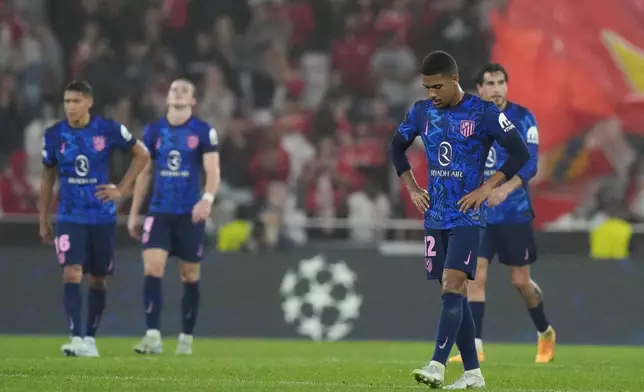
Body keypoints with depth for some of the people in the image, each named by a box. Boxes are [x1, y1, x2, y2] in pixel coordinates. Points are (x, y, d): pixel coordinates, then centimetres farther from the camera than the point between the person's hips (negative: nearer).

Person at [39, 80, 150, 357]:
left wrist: (121, 189, -3)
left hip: (102, 217, 1)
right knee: (72, 274, -17)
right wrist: (43, 221, 10)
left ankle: (90, 339, 21)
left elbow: (142, 154, 6)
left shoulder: (109, 130, -7)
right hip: (69, 217, -1)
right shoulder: (54, 135, -3)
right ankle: (76, 338, -21)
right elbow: (48, 177, 9)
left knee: (98, 280, 8)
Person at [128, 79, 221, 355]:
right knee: (152, 270, -14)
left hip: (190, 215, -2)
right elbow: (144, 173, 15)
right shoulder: (153, 131, 8)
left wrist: (207, 199, -28)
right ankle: (153, 337, -18)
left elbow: (213, 172, -8)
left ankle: (186, 339, 17)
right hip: (159, 212, 2)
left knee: (190, 277, 5)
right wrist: (134, 213, 13)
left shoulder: (204, 132, -1)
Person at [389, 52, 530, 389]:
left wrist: (486, 188, -12)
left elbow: (520, 152, -7)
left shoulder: (483, 113, -9)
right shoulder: (421, 112, 6)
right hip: (435, 218, 5)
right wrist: (412, 188, 12)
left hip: (467, 216, -5)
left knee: (452, 288, -17)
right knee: (455, 294, 7)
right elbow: (396, 147, 22)